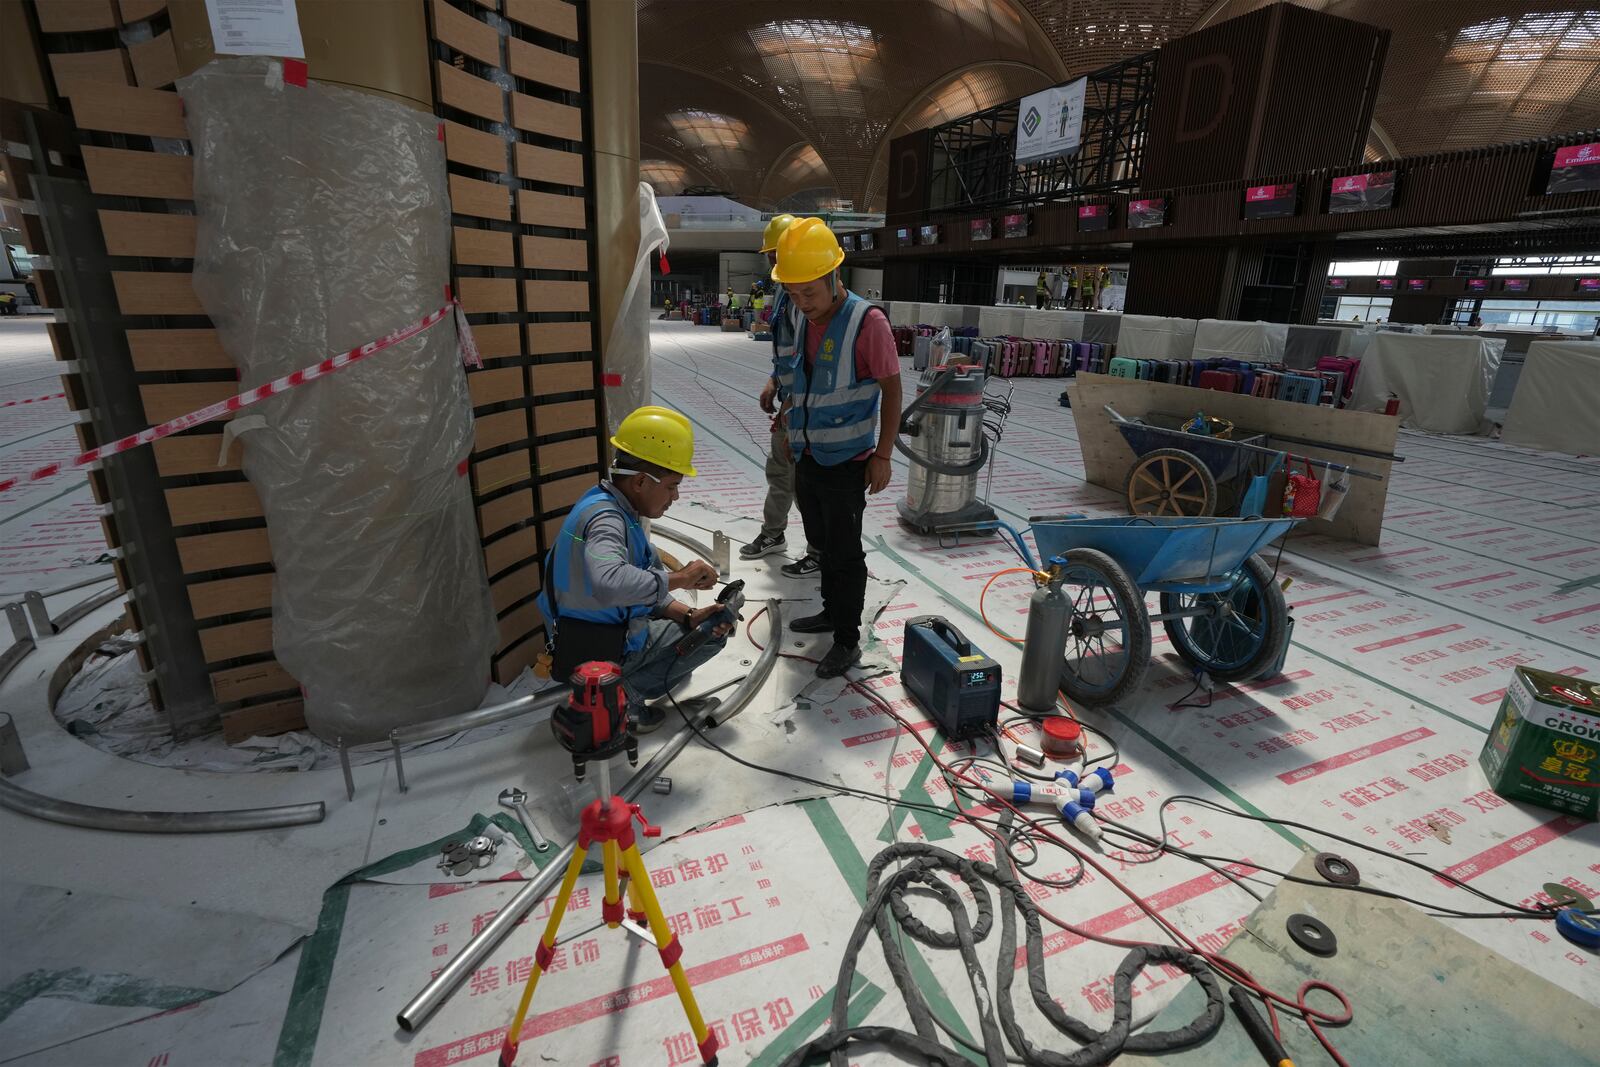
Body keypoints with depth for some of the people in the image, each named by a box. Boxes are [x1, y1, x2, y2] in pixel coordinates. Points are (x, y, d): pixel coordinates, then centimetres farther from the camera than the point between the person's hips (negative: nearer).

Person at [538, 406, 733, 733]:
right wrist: (678, 578, -36)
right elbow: (609, 584, -49)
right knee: (713, 633, -2)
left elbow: (640, 586, 6)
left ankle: (621, 689, 12)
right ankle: (623, 695, -4)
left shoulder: (615, 509, 3)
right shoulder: (605, 517, -28)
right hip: (596, 653, -9)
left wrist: (689, 616, -7)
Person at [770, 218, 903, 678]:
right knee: (821, 541, 20)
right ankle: (832, 611, 39)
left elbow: (891, 389, -14)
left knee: (844, 551, 1)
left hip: (846, 461, -7)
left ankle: (847, 640, 15)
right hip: (806, 456, 7)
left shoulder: (868, 321, -17)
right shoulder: (798, 318, 4)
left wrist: (883, 455, -14)